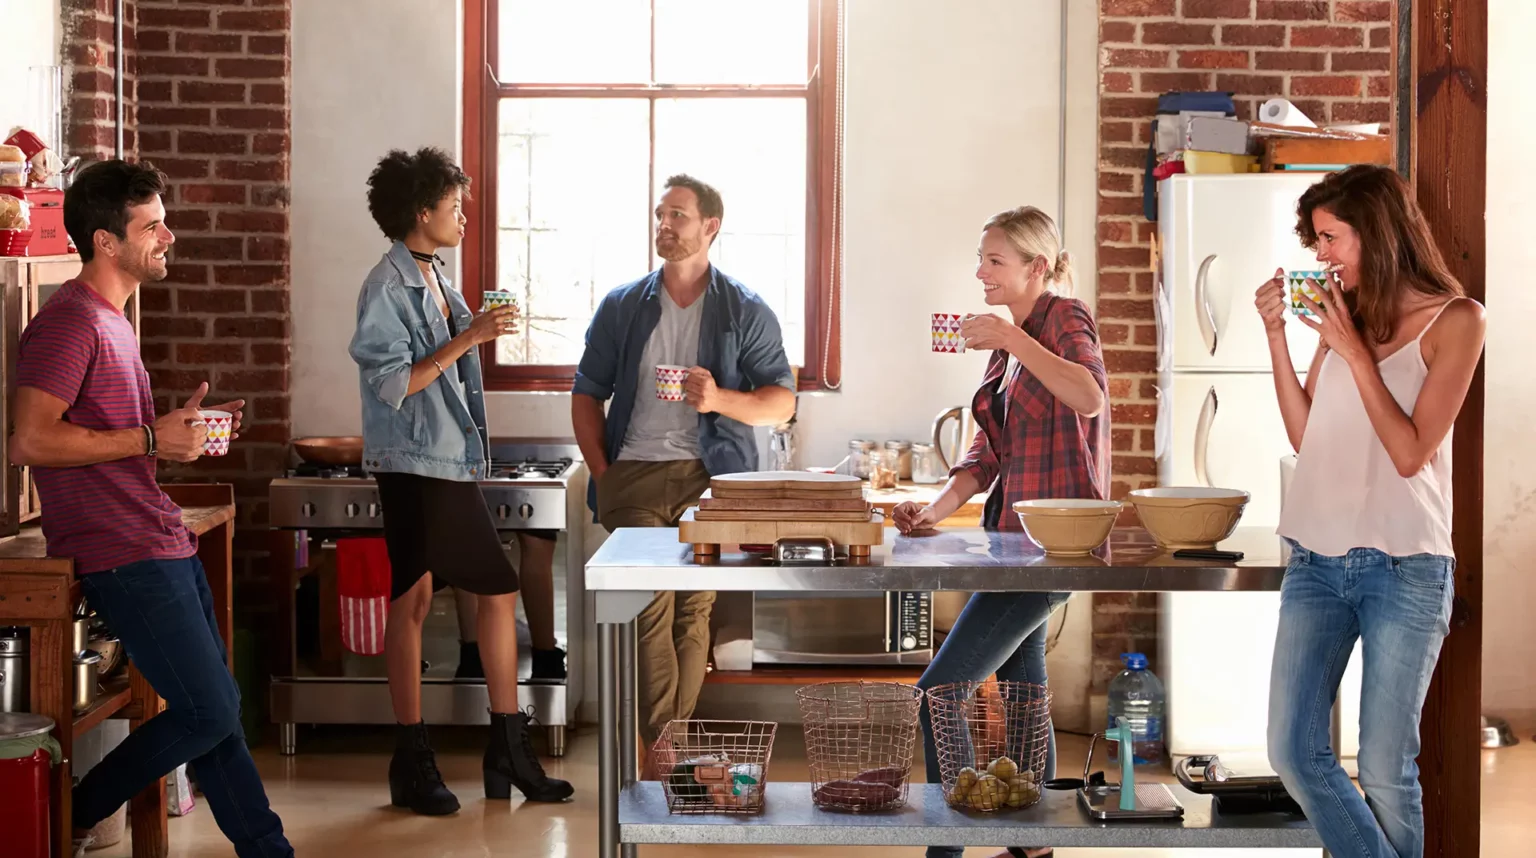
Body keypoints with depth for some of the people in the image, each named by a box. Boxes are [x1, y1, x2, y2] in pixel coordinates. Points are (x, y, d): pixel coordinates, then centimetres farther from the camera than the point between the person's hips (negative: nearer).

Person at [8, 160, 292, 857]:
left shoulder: (111, 320, 18)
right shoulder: (69, 322, -14)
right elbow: (31, 441, -24)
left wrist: (183, 427, 10)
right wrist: (151, 439, -18)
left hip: (162, 543, 10)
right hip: (123, 555, -10)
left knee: (217, 709, 12)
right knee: (206, 715, -8)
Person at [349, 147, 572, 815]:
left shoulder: (433, 281, 16)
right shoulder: (387, 287, -11)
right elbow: (393, 384, -19)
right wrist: (468, 338, -20)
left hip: (452, 464, 9)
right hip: (412, 464, -9)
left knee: (499, 590, 8)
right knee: (413, 598, -3)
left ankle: (508, 753, 16)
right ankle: (412, 765, 7)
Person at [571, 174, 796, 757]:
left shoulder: (746, 312, 6)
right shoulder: (622, 307, 11)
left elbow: (781, 402, 2)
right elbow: (587, 394, 14)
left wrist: (719, 399, -17)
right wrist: (602, 474, 2)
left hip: (709, 478, 0)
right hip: (635, 476, 0)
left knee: (693, 616, 1)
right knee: (652, 611, -12)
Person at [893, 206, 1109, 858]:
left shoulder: (1065, 319, -9)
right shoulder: (1010, 339, 16)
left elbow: (1090, 397, -30)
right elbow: (990, 449, 13)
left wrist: (1012, 339, -26)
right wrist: (937, 509, -2)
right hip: (1017, 533, 10)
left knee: (939, 694, -12)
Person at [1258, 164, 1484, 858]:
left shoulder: (1454, 320, -4)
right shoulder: (1342, 313, 11)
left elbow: (1410, 453, -10)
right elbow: (1304, 436, 10)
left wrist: (1355, 351, -12)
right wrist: (1276, 337, 1)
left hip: (1403, 566, -5)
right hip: (1317, 559, 5)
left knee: (1384, 768, 0)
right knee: (1292, 751, 0)